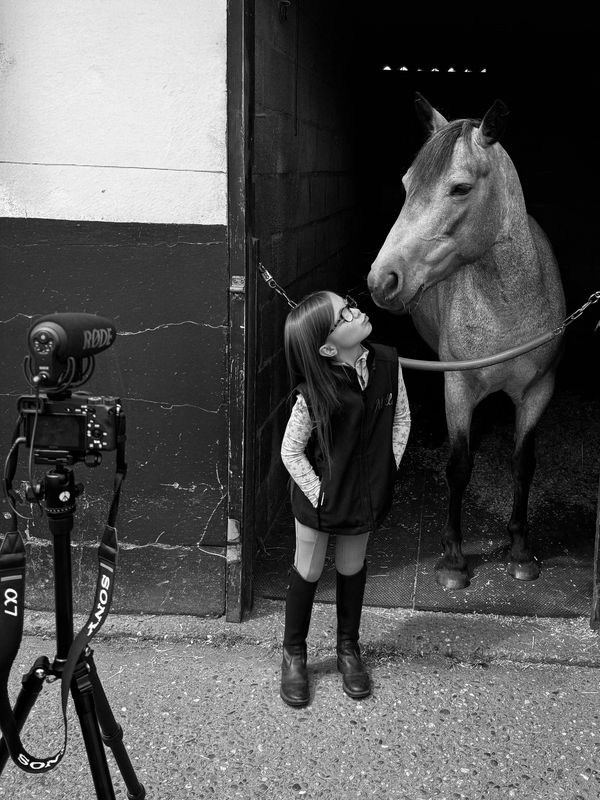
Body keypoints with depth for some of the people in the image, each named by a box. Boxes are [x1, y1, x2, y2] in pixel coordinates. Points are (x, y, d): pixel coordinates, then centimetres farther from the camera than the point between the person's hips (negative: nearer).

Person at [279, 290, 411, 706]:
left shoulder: (387, 363, -14)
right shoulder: (314, 393, -26)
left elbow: (401, 417, 2)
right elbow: (291, 452, -15)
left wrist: (389, 467, -2)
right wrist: (318, 495, -13)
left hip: (367, 493, 4)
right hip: (321, 497, -3)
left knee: (352, 568, 20)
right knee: (308, 571, 14)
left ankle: (349, 647, 41)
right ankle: (294, 653, 35)